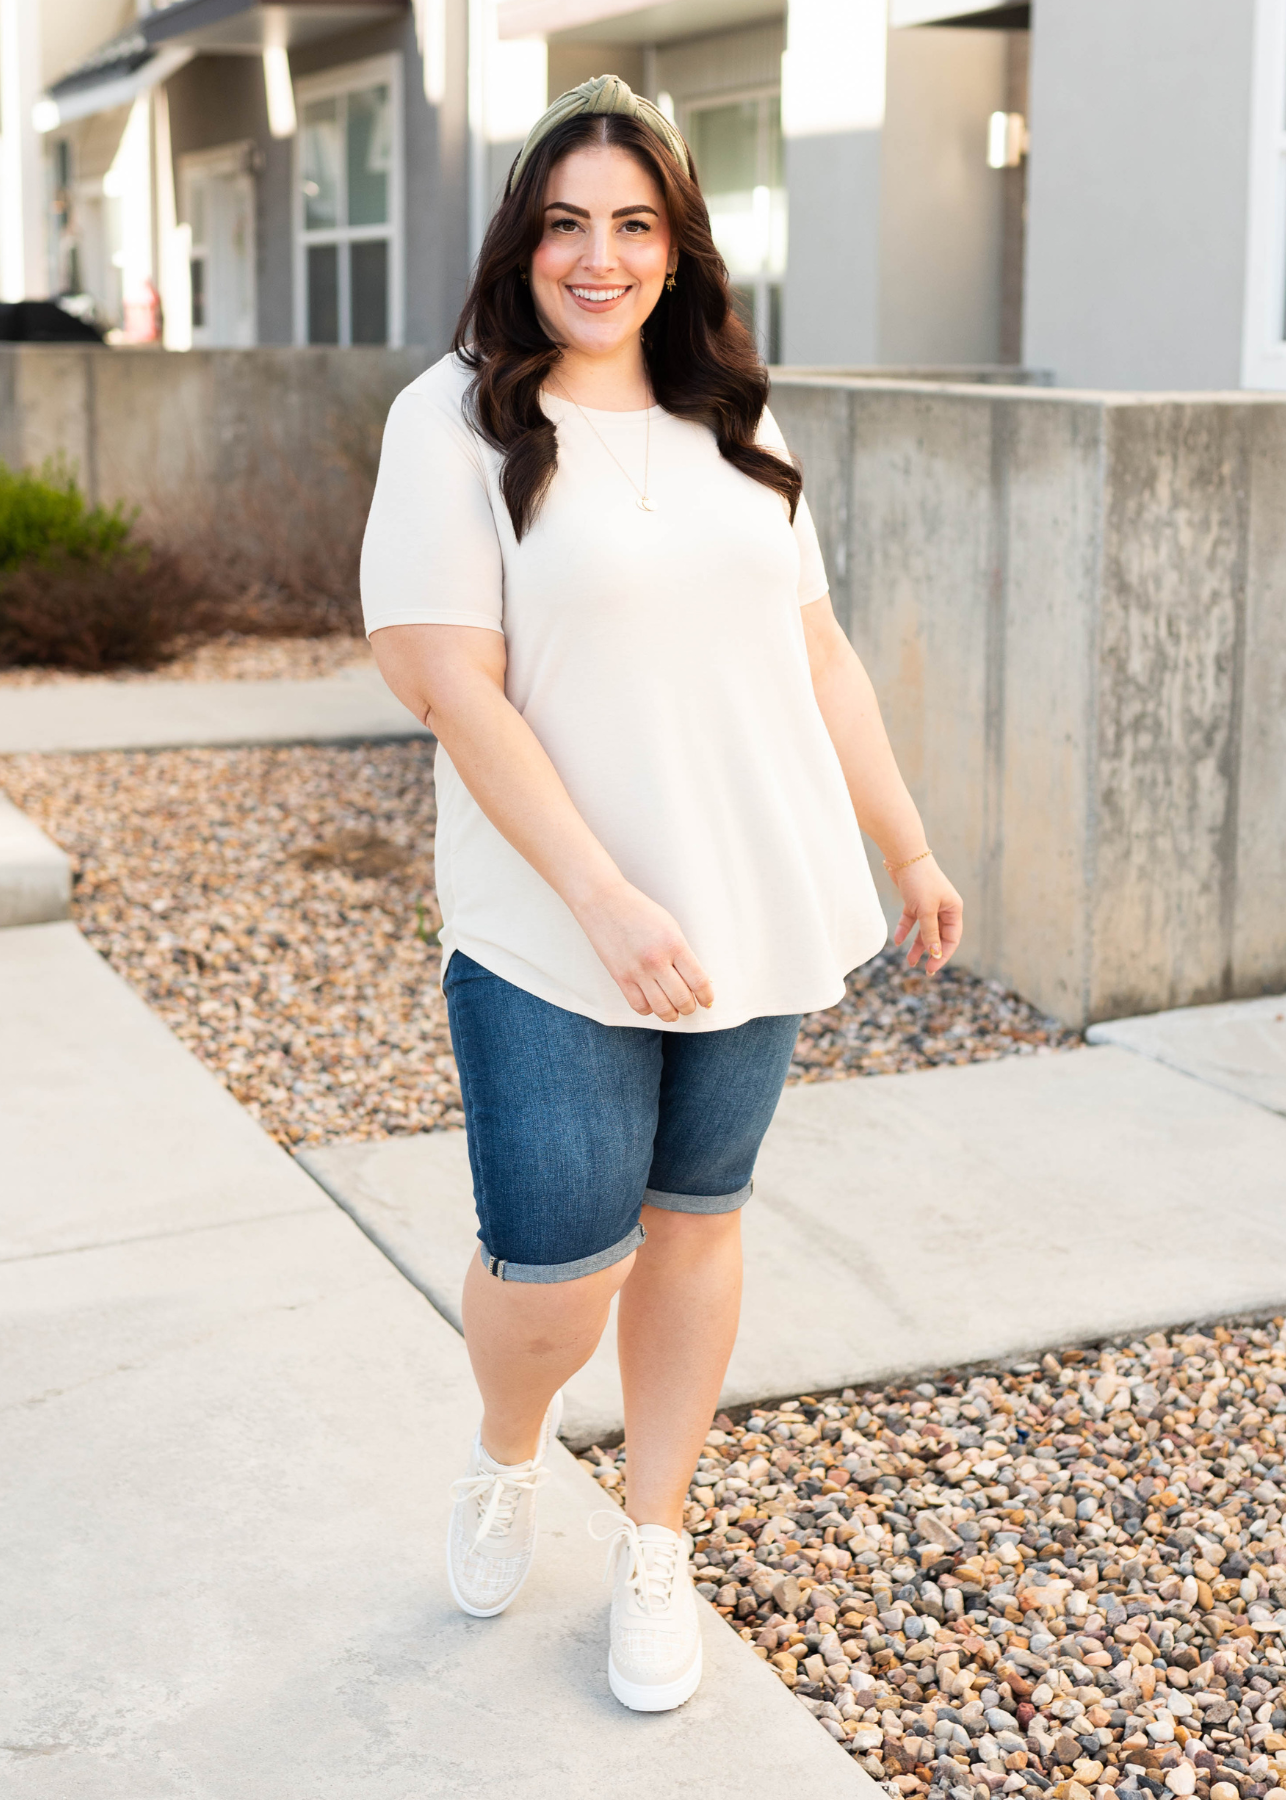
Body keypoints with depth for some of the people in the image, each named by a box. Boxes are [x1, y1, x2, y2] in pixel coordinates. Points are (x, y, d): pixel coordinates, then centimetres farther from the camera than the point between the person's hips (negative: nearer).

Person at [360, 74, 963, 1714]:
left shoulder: (732, 431, 10)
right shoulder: (458, 422, -7)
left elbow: (817, 652, 15)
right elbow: (453, 686, -14)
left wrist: (907, 846, 12)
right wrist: (606, 900, -21)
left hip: (750, 918, 5)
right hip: (552, 943, -4)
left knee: (696, 1219, 12)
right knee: (559, 1260, -4)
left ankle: (653, 1546, 30)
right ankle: (505, 1454, 31)